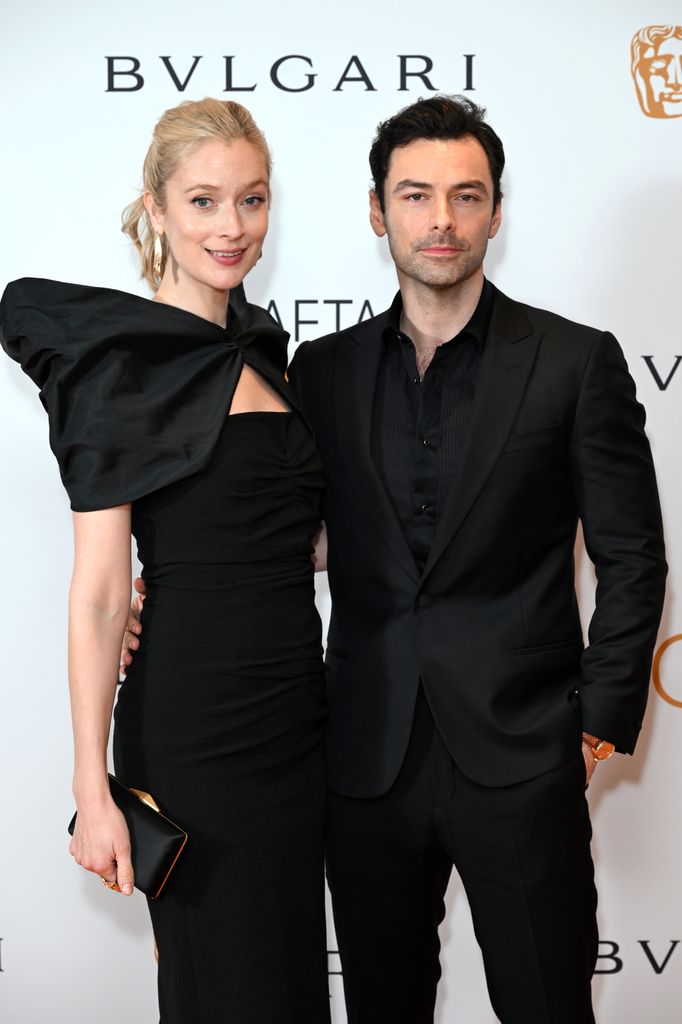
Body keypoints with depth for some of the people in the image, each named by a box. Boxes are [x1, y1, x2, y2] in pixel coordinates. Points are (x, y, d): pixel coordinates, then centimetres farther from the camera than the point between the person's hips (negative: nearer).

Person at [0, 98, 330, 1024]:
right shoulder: (122, 363, -11)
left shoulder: (260, 352, 10)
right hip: (193, 726, -7)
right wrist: (93, 790, -16)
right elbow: (99, 592, -14)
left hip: (299, 709, 7)